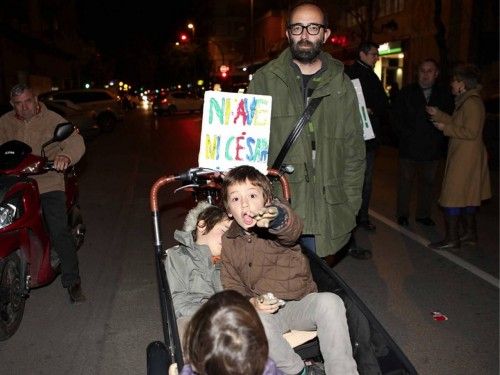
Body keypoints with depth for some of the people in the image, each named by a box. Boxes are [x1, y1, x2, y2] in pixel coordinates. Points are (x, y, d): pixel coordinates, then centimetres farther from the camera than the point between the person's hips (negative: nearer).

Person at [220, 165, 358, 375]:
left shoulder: (280, 226, -6)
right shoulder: (228, 243, 5)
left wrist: (277, 216, -58)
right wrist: (251, 302, -17)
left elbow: (293, 228, -33)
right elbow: (231, 287, 6)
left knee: (330, 301, -31)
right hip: (264, 310, 1)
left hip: (302, 303, -1)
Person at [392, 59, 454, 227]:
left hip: (433, 148, 2)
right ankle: (402, 214, 18)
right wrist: (408, 134, -11)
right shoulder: (407, 92, 3)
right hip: (409, 147, -1)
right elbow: (397, 116, -1)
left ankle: (423, 214, 24)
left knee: (427, 182, 11)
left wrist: (439, 139, -9)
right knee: (405, 180, 7)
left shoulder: (444, 95, 6)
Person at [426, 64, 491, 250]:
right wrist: (438, 115, 12)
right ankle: (471, 234, 27)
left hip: (465, 158, -10)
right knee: (467, 196, 16)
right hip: (465, 156, 10)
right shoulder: (467, 101, 13)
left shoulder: (472, 102, -18)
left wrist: (445, 128, -16)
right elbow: (457, 122, 17)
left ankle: (452, 239, 0)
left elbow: (471, 132, -23)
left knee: (452, 197, -6)